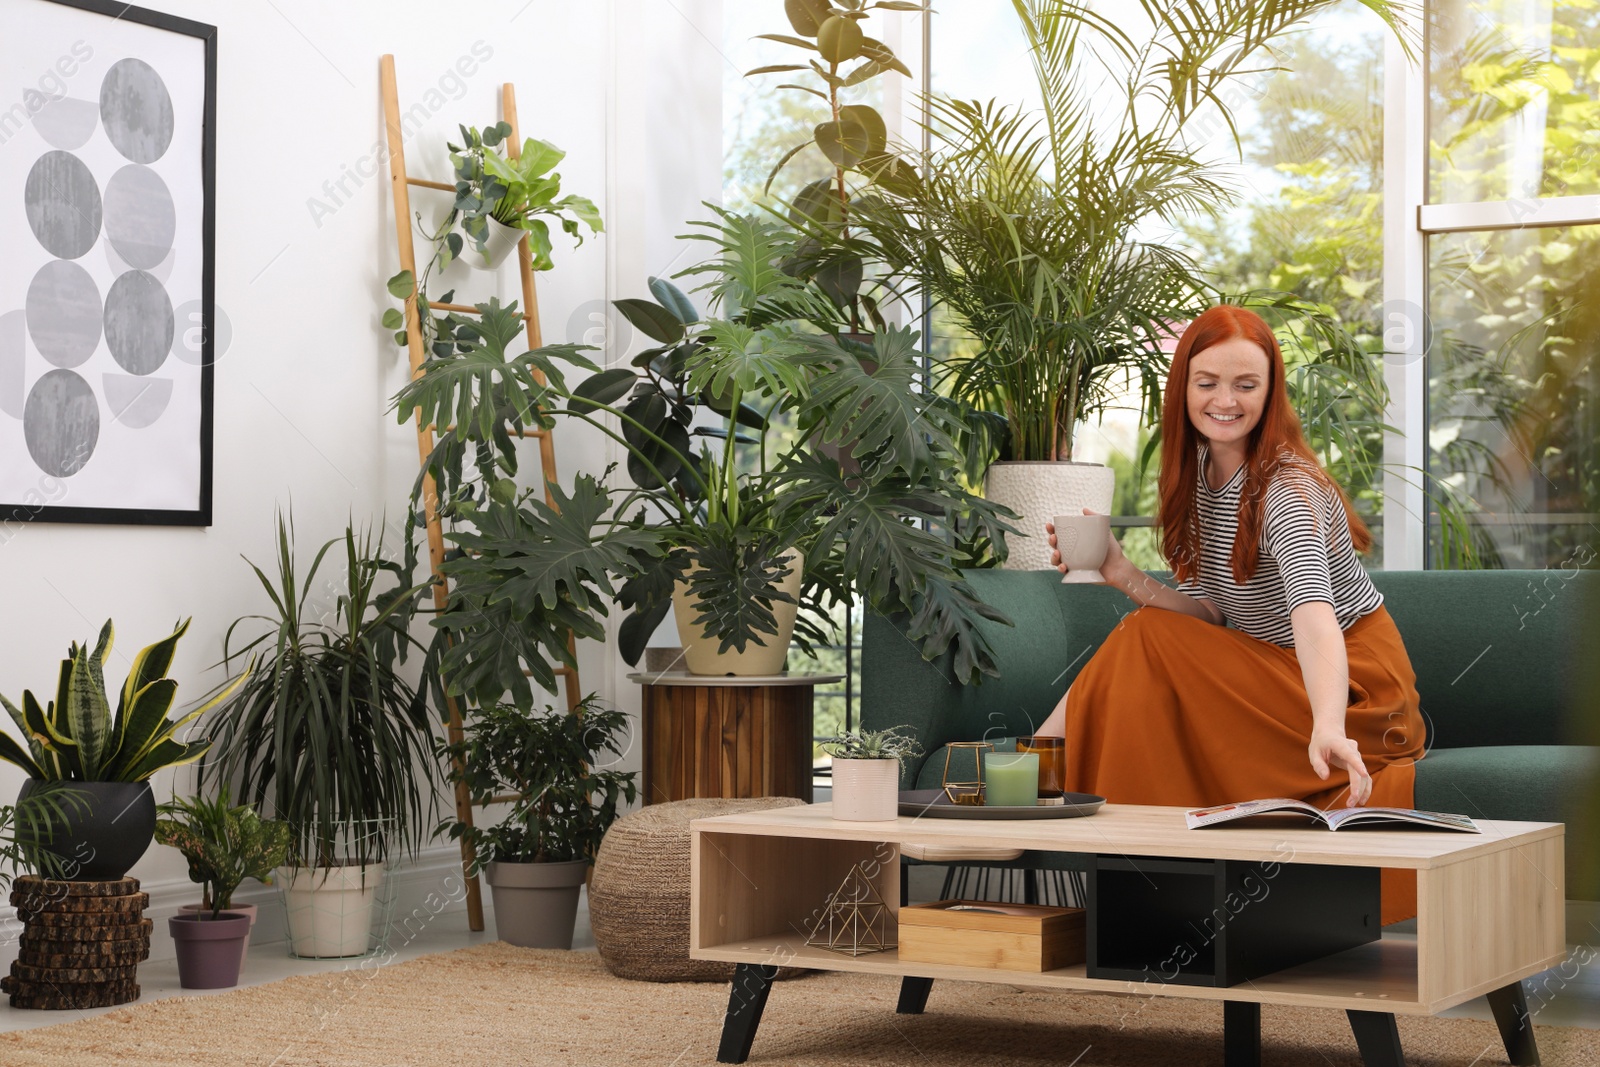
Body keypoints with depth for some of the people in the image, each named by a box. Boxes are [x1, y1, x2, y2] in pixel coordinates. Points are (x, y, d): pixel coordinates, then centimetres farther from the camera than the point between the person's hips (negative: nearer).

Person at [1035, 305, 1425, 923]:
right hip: (1272, 676, 8)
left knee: (1146, 643, -18)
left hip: (1356, 690, -7)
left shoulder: (1286, 489, -22)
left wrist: (1327, 728, -56)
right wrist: (1124, 576, -15)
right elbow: (1213, 614, 1)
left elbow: (1314, 615, -39)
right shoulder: (1200, 473, 3)